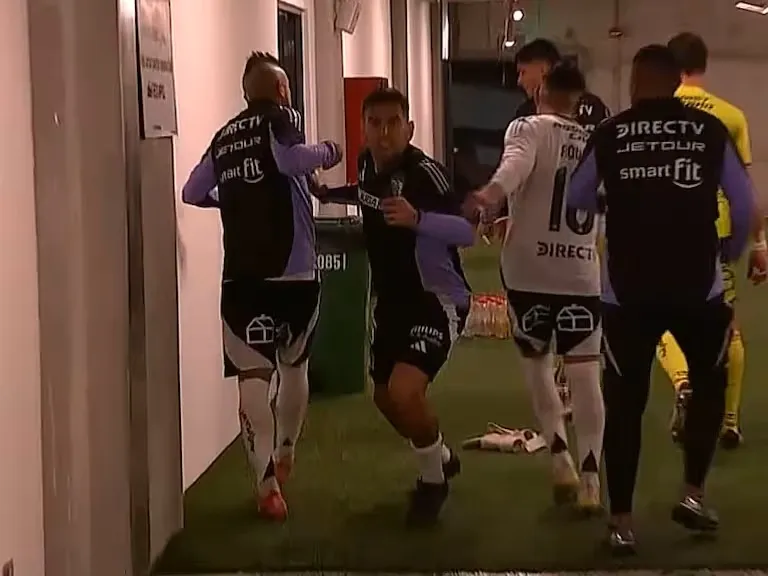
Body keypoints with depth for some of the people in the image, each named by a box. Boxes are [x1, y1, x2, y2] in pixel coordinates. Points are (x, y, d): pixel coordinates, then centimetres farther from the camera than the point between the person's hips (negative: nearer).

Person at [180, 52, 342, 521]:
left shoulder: (225, 136, 15)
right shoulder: (282, 117, 1)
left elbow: (193, 193, 18)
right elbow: (290, 159, -21)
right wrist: (327, 152, -3)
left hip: (241, 276, 2)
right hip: (293, 271, -2)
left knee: (253, 377, -3)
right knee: (294, 366, 21)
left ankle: (267, 484, -13)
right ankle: (284, 456, 35)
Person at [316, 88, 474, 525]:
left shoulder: (424, 172, -24)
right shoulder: (367, 164, -1)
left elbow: (467, 232, -37)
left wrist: (416, 218, -51)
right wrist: (329, 194, 21)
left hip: (439, 301, -9)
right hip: (392, 302, 9)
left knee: (404, 392, -25)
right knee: (386, 398, 19)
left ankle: (433, 481, 3)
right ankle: (441, 458, 47)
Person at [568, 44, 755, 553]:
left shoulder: (609, 135, 1)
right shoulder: (711, 130, 0)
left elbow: (577, 201, 14)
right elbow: (745, 205, 5)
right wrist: (732, 250, 25)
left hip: (627, 290, 0)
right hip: (698, 286, 0)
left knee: (625, 402, 12)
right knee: (710, 382, 24)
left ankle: (622, 524, 13)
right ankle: (693, 495, 20)